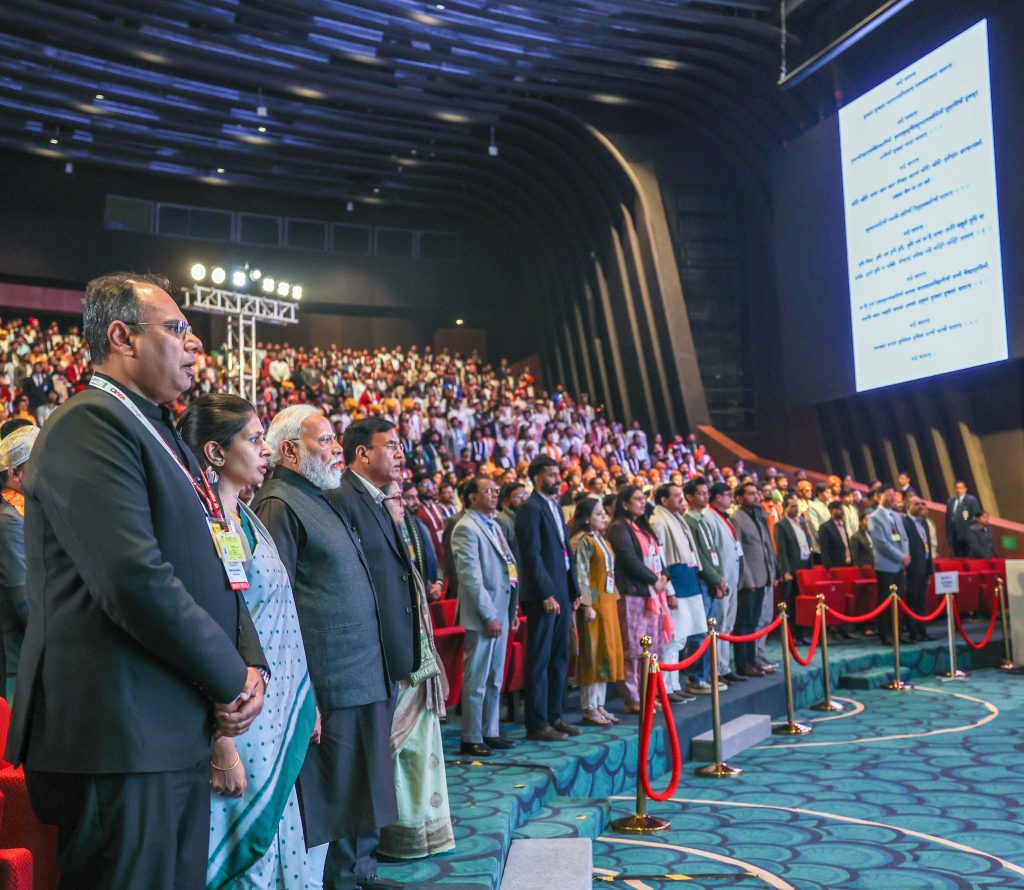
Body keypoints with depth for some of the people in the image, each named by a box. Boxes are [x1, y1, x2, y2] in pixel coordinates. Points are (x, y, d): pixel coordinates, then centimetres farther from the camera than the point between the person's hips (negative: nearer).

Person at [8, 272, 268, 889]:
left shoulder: (163, 436, 17)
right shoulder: (89, 425, -13)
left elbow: (216, 568, 17)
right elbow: (136, 579, -24)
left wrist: (253, 664, 1)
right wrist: (231, 677, -13)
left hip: (179, 734, 9)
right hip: (120, 740, -9)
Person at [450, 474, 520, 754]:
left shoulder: (494, 526, 16)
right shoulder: (466, 528, -12)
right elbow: (471, 576, -18)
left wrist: (513, 610, 14)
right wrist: (489, 616, -18)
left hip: (501, 611, 9)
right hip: (483, 614, -9)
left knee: (495, 679, 14)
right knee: (477, 679, -1)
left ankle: (491, 732, 23)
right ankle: (472, 739, 8)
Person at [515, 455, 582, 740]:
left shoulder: (555, 506, 17)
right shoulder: (530, 508, -11)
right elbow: (532, 554, -17)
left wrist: (573, 589, 14)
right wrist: (547, 594, -19)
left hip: (561, 593, 9)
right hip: (542, 596, -9)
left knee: (559, 660, 14)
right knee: (540, 661, -2)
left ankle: (554, 717, 24)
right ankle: (537, 724, 5)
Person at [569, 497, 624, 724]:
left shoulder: (601, 540, 15)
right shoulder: (582, 541, -11)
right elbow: (580, 575, -16)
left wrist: (613, 600, 13)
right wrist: (587, 605, -20)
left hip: (608, 602, 9)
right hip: (593, 603, -9)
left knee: (606, 652, 11)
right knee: (592, 654, -3)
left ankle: (600, 704, 18)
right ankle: (589, 708, 5)